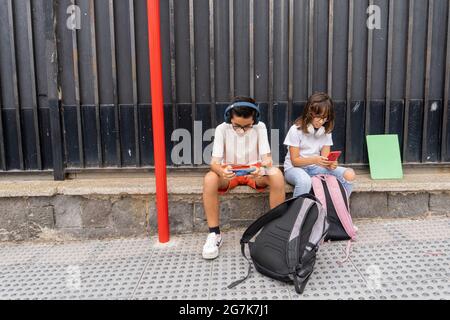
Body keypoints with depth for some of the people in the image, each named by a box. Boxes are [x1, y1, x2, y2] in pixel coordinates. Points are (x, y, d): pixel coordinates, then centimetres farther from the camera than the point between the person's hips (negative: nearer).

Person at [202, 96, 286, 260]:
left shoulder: (260, 127, -11)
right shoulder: (222, 129, -14)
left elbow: (267, 158, -16)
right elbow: (214, 162, -18)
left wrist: (262, 168, -41)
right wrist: (222, 171, -43)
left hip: (254, 171, 1)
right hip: (229, 173, 0)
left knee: (277, 175, -32)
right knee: (209, 179, -35)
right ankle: (214, 234, -20)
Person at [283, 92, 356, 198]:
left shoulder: (326, 131, 5)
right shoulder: (296, 130, -10)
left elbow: (325, 157, 1)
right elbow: (295, 160, -12)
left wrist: (330, 163, -24)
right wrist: (315, 160, -30)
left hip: (315, 168, 5)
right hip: (295, 168, -5)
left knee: (349, 175, -17)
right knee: (304, 181, -41)